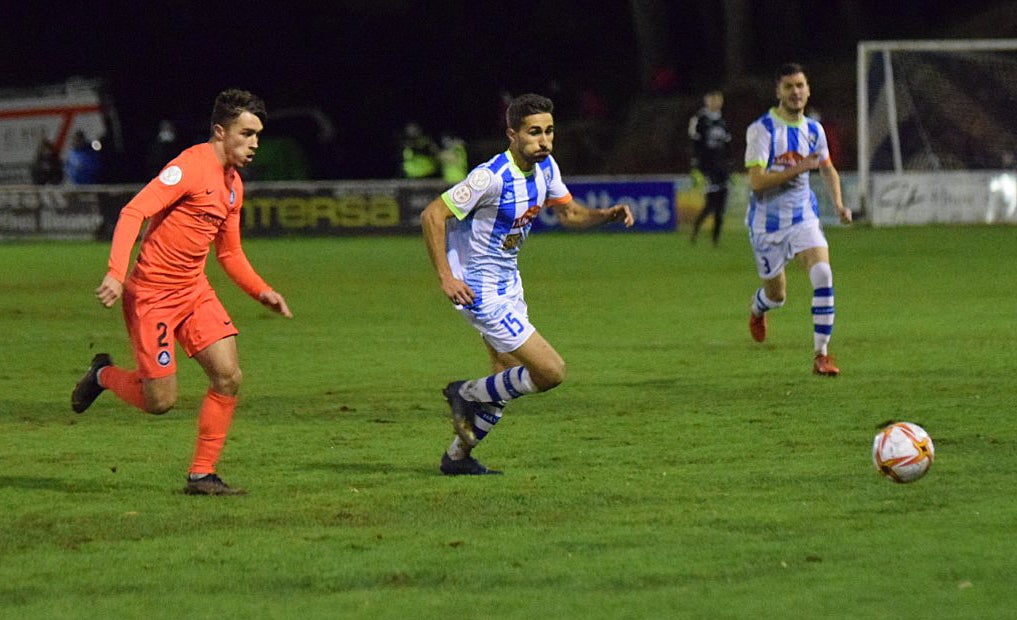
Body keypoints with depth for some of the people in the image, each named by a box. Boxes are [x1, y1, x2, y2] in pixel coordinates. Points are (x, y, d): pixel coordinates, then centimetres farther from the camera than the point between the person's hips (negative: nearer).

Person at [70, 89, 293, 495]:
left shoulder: (233, 185, 11)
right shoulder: (191, 166, -17)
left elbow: (229, 253, 22)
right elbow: (134, 213, -25)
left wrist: (262, 292, 8)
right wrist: (116, 273, -36)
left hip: (195, 290, 8)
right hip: (153, 293, -8)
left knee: (228, 377, -7)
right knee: (160, 401, -6)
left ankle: (202, 475, 3)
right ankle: (104, 375, 25)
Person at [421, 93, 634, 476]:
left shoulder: (545, 168, -1)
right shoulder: (492, 176, -26)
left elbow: (568, 212, 15)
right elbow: (432, 215, -23)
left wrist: (607, 214, -5)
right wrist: (446, 277, -28)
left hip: (508, 282, 9)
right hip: (480, 288, -9)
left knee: (510, 379, 17)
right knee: (551, 372, -11)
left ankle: (458, 457, 31)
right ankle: (466, 395, 9)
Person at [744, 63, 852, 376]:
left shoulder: (813, 130, 3)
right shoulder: (761, 129, -14)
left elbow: (828, 169, 21)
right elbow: (757, 181, -22)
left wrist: (838, 203, 5)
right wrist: (799, 168, -28)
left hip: (803, 217, 3)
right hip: (767, 222, -3)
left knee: (823, 276, -22)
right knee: (777, 295, 11)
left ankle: (821, 355, -16)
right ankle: (758, 308, 52)